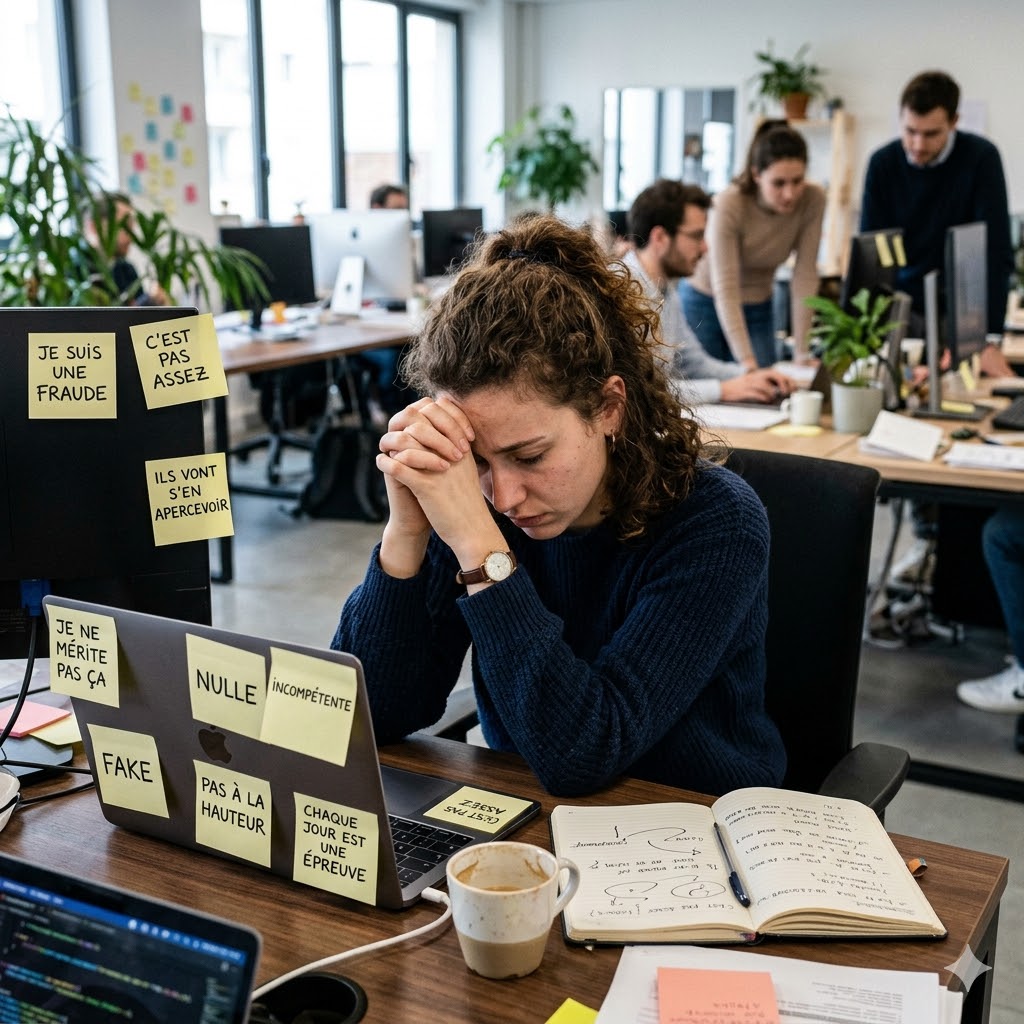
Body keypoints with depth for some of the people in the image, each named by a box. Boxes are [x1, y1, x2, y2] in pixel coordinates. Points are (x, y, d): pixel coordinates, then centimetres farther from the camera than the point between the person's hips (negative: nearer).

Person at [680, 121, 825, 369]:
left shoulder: (813, 199, -17)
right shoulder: (728, 206, -27)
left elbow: (805, 276, -15)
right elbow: (725, 290, -31)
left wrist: (801, 352, -19)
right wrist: (747, 363, -39)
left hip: (758, 310, 3)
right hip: (704, 304, -3)